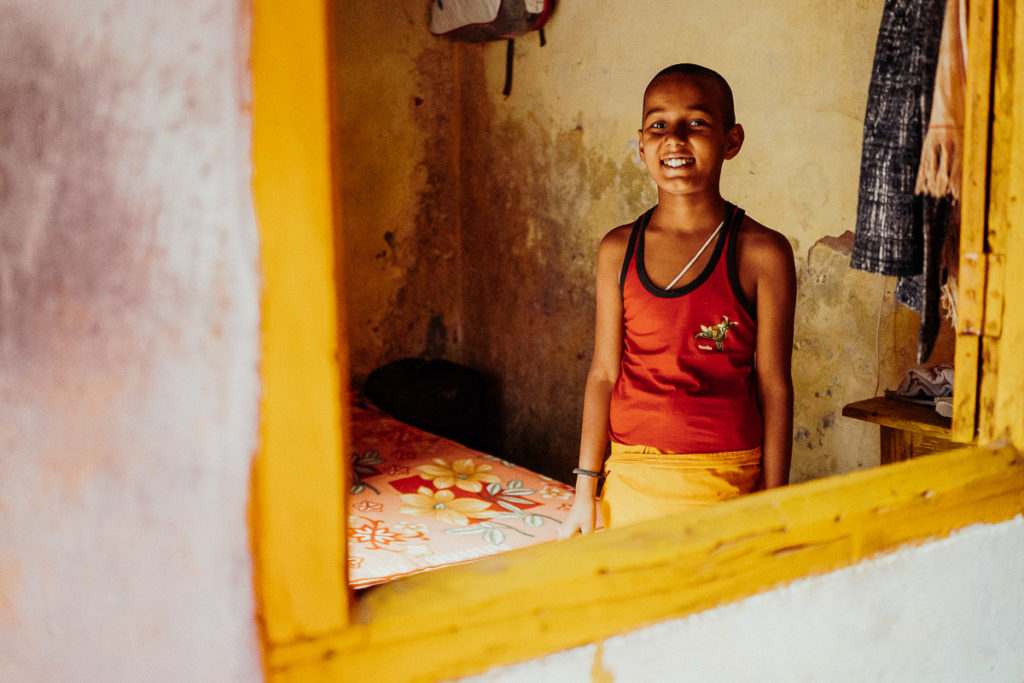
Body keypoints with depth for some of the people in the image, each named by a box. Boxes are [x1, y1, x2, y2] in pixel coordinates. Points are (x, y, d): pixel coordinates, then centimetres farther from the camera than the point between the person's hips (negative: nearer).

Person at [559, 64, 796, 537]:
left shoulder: (761, 253, -7)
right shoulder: (618, 250, 3)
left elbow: (774, 387, -5)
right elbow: (604, 373, 5)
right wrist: (586, 489, 4)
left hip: (724, 484, -3)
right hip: (630, 479, 3)